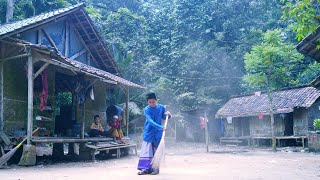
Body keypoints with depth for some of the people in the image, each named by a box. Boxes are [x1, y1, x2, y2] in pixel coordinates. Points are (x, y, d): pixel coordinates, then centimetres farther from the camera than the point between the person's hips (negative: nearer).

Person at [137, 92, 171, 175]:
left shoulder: (161, 107, -4)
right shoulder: (147, 109, -12)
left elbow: (163, 117, 12)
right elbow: (151, 121, -23)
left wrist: (168, 115, -10)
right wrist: (161, 127, -33)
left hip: (157, 133, 1)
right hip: (148, 133, -1)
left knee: (156, 151, 6)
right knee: (146, 151, -2)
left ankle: (155, 168, 12)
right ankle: (145, 168, 2)